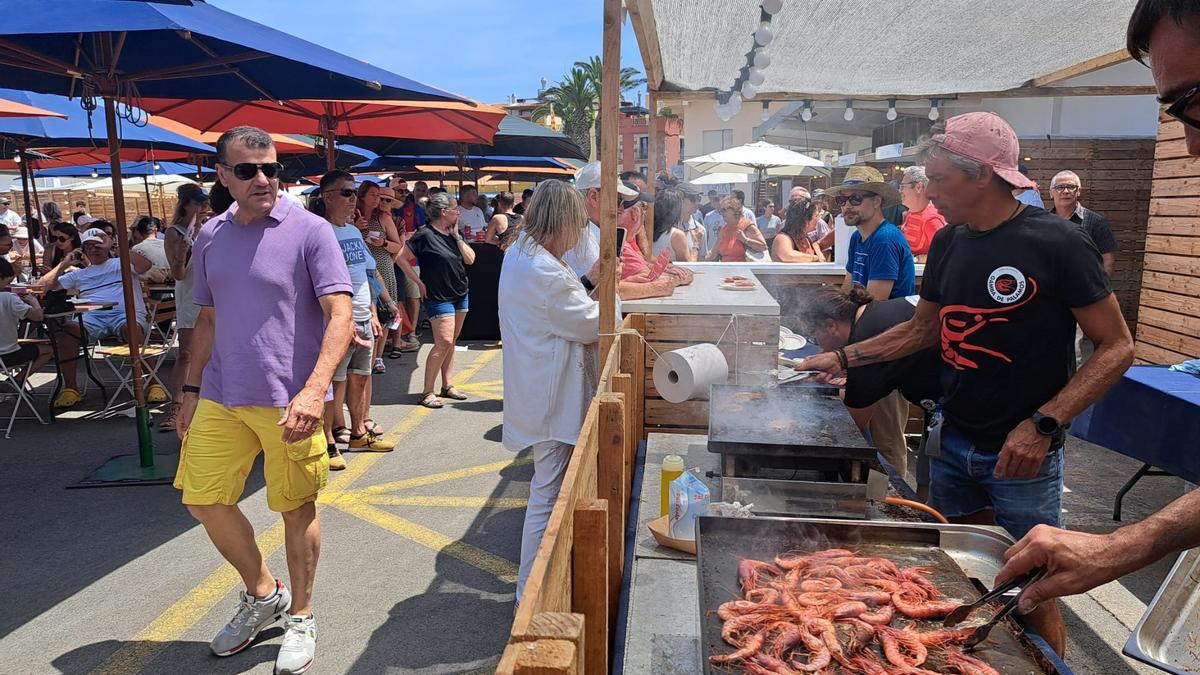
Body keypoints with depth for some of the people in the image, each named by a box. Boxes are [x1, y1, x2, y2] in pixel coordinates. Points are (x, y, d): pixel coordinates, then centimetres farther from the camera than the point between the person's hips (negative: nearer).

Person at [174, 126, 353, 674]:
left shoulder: (310, 231, -9)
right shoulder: (210, 238, 8)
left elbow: (340, 315, -17)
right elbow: (208, 320, 18)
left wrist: (314, 390, -29)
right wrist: (191, 390, 15)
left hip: (288, 400, -5)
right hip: (220, 398, 6)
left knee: (297, 509, 5)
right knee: (202, 499, 11)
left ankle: (300, 616, 28)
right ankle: (262, 593, 35)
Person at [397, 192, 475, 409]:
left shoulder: (455, 233, 8)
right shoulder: (426, 235, -14)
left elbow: (470, 259, 1)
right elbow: (400, 257, -14)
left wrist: (457, 236, -5)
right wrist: (419, 282, -13)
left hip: (460, 295, 7)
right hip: (439, 297, -7)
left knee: (451, 342, 11)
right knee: (444, 342, -12)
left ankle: (447, 386, 19)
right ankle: (427, 392, -5)